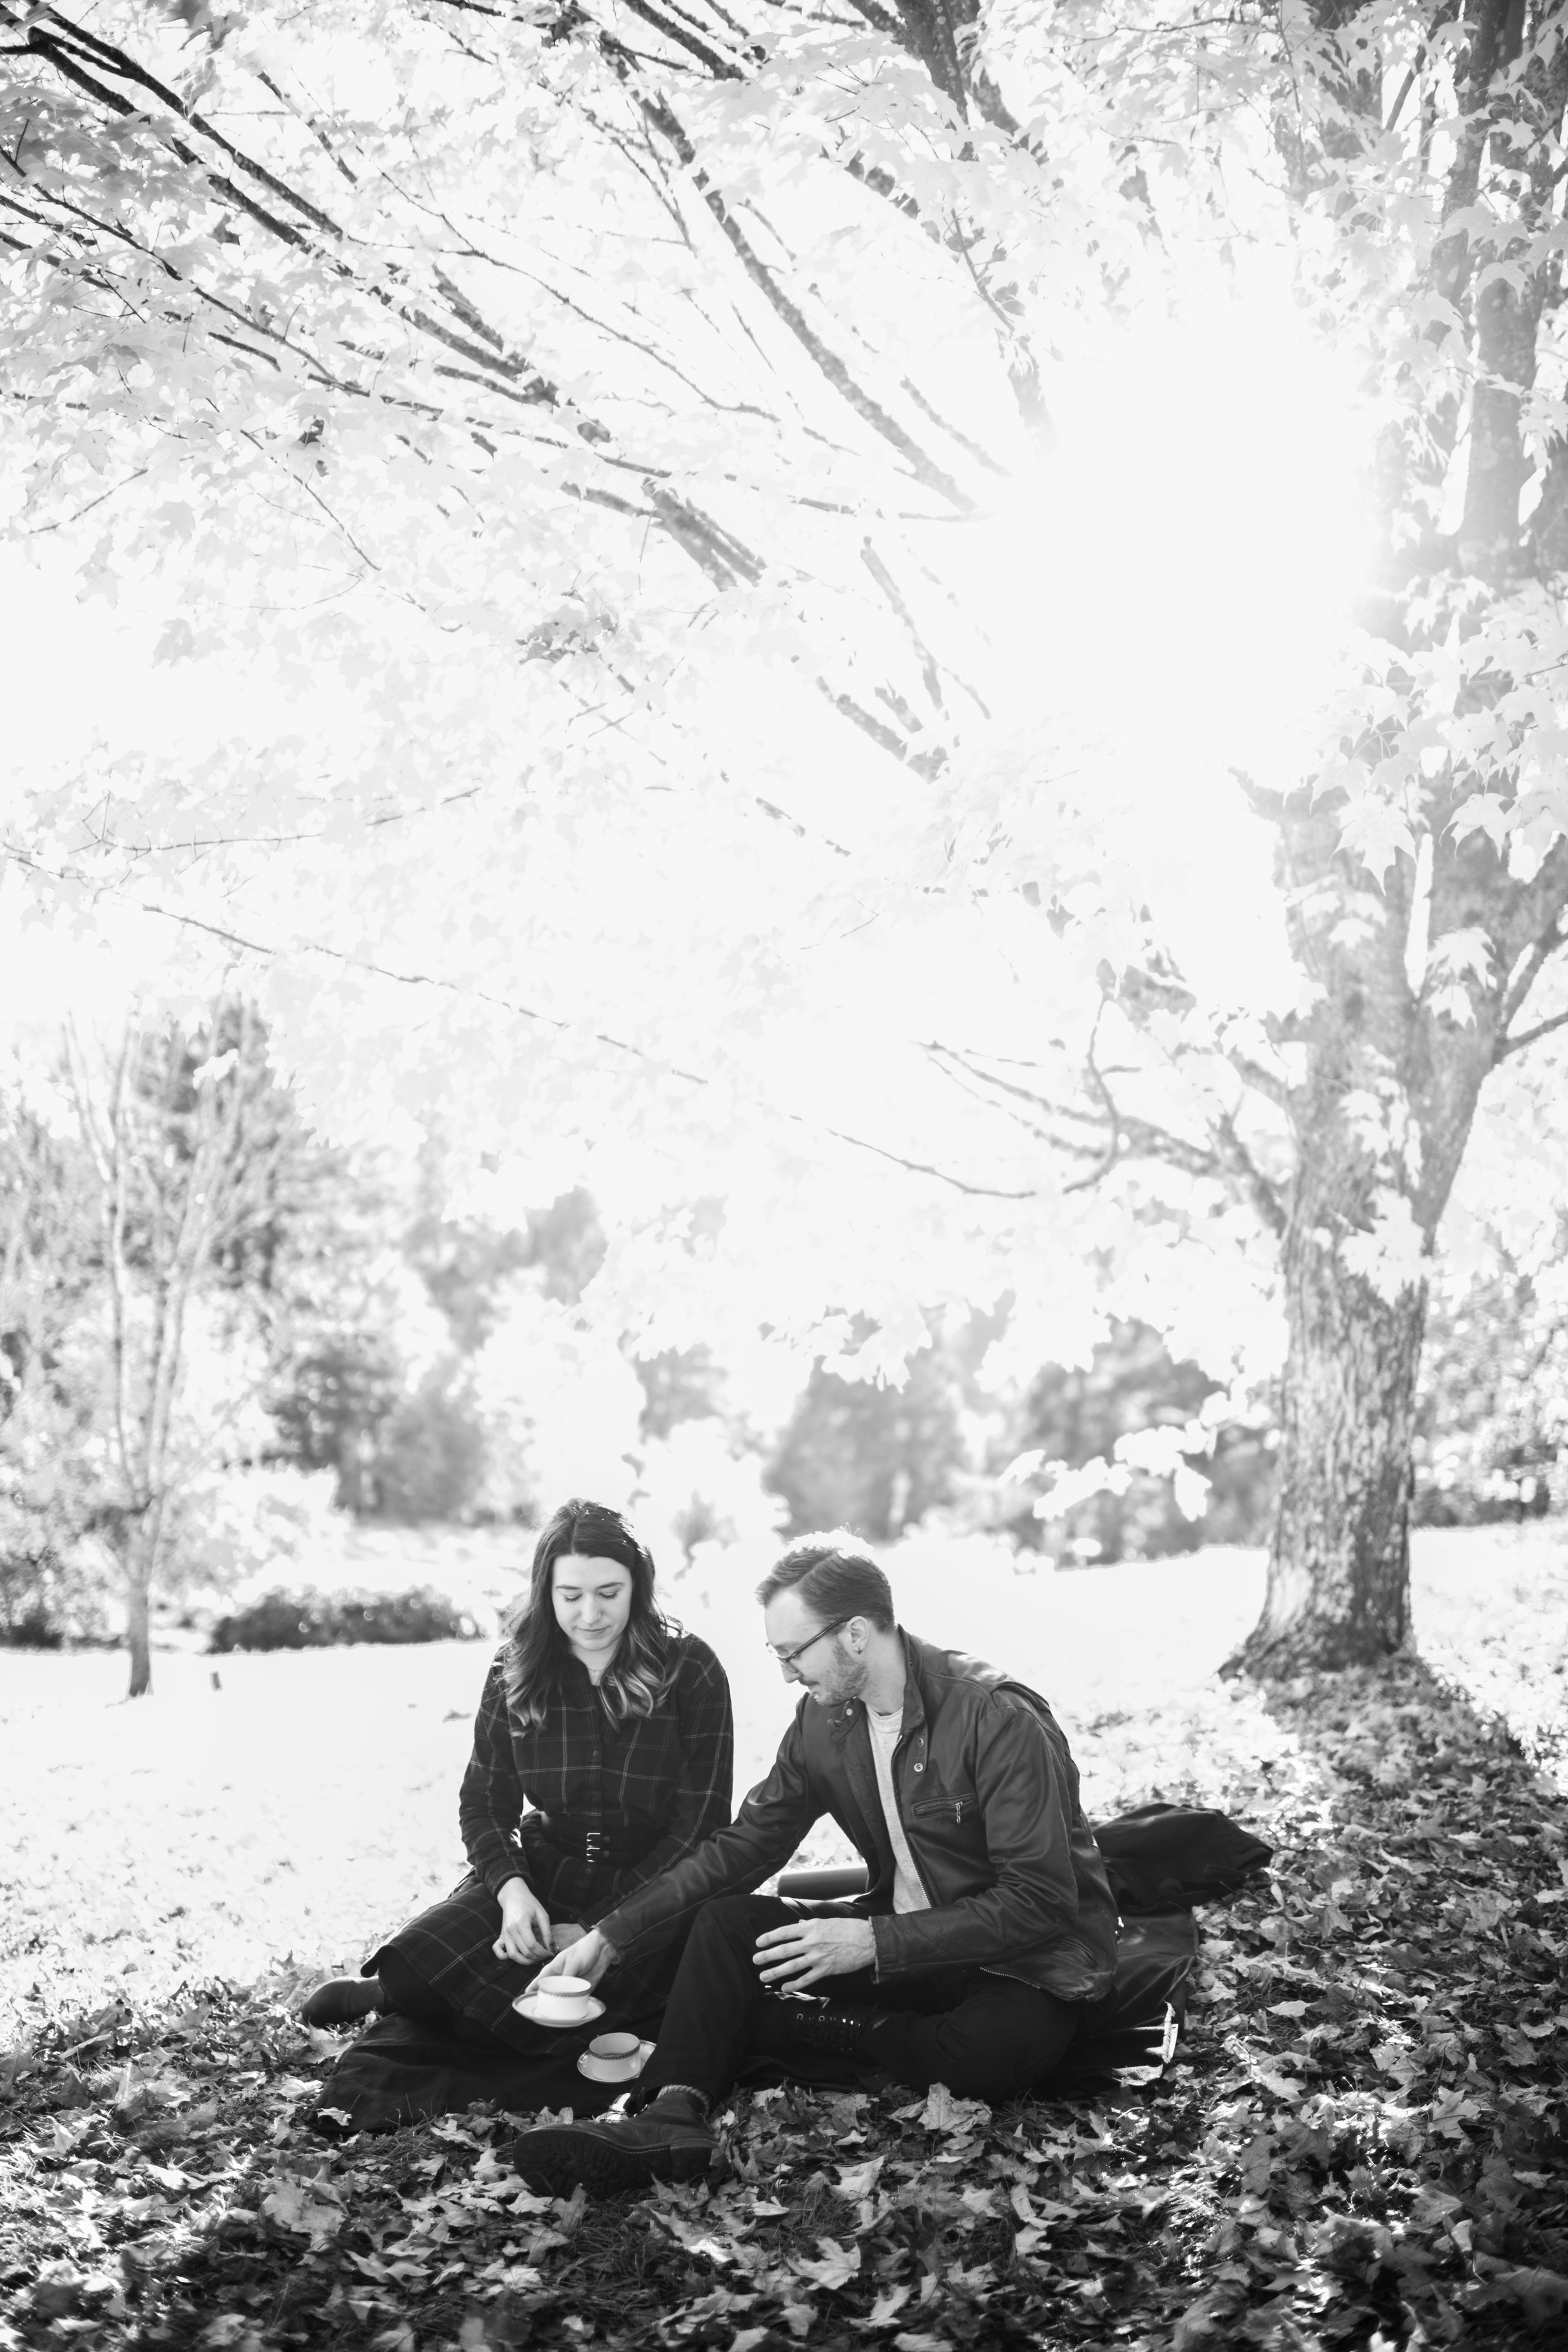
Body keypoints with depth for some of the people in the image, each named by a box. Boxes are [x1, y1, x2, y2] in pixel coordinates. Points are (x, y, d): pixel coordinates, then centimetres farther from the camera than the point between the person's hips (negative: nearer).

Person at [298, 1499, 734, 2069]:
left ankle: (385, 1995, -7)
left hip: (651, 1890, -2)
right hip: (541, 1874, 2)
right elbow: (484, 1805, 7)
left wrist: (599, 1927, -16)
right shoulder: (516, 1672, 3)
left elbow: (700, 1826, -9)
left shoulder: (690, 1671, -8)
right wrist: (512, 1889, -15)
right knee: (417, 1962, -29)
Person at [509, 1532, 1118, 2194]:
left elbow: (1040, 1901, -25)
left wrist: (877, 1943, -28)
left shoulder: (998, 1718, -23)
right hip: (903, 1934, 7)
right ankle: (670, 2118, -30)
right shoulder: (824, 1718, 0)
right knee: (726, 1919, -10)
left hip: (1028, 1963, -6)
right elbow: (743, 1845, 5)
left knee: (982, 2055, -38)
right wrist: (612, 1935, -3)